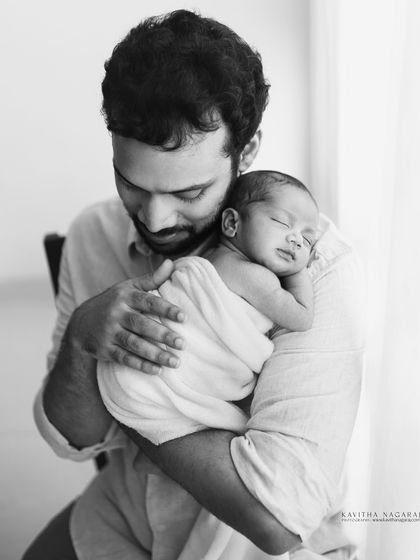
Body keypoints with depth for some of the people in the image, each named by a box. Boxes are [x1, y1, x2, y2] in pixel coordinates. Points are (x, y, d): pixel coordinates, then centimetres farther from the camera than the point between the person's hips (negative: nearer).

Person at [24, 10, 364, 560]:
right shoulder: (93, 235, -9)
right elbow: (72, 439, -7)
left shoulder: (318, 264, -24)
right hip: (119, 516, 3)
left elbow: (280, 514, -27)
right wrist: (80, 339, -25)